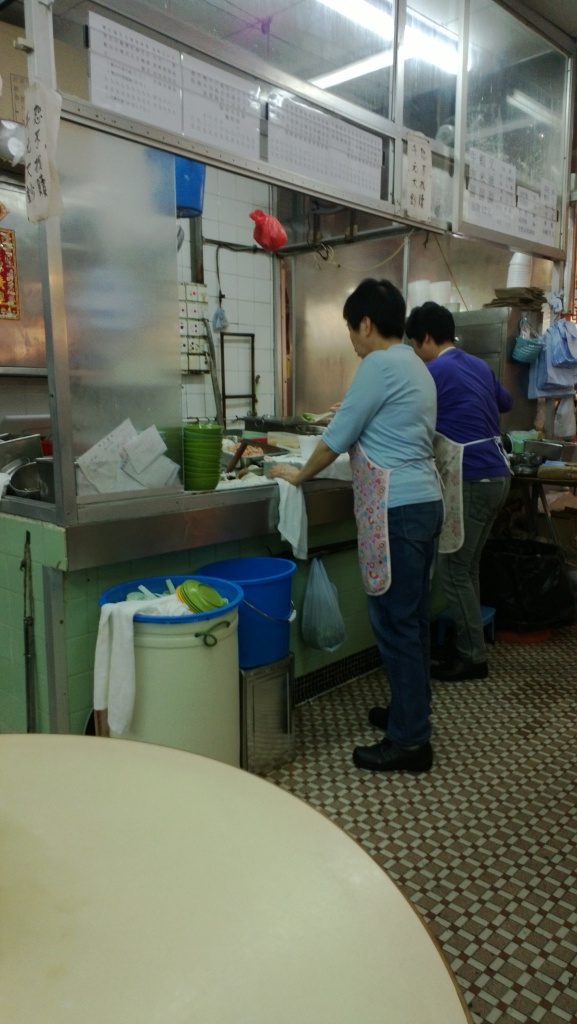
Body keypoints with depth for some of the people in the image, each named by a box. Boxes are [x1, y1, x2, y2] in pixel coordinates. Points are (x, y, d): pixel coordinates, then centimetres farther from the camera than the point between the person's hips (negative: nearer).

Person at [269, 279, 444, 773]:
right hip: (425, 500, 10)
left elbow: (339, 435, -8)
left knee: (395, 622, -4)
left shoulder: (379, 365, -11)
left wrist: (299, 474, 5)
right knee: (412, 616, 17)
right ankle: (411, 710, 30)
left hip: (396, 509, -10)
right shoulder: (417, 367, 18)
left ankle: (409, 740, 5)